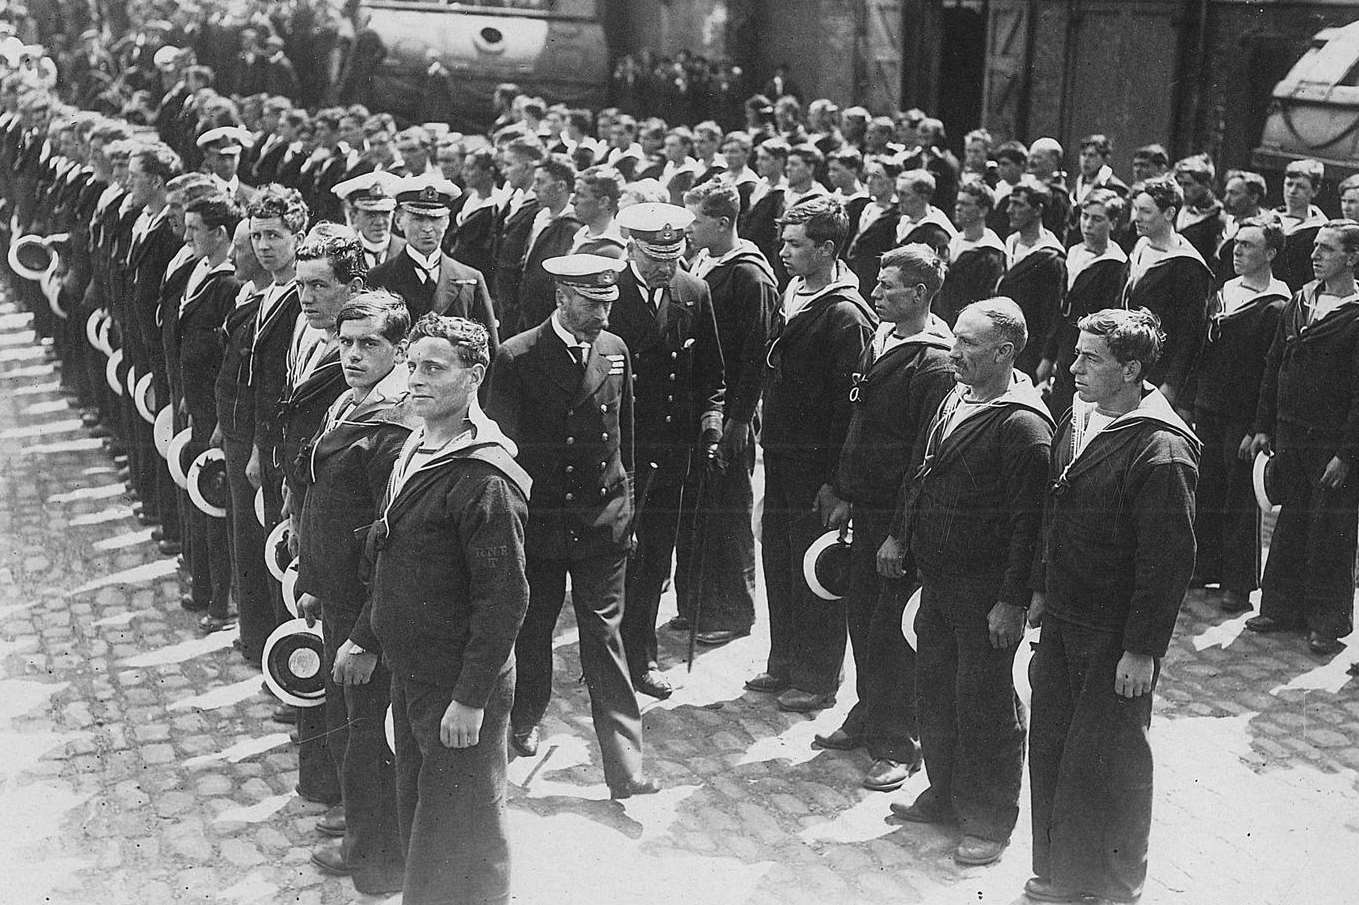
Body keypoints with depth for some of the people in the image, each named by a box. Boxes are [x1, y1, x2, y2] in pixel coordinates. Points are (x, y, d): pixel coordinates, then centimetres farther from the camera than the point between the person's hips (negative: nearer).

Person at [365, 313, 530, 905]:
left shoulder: (485, 478, -23)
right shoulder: (414, 451, 6)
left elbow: (505, 598, -23)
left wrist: (471, 698, -22)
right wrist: (366, 636, 17)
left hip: (459, 687, -9)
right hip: (409, 674, 9)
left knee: (461, 830, 6)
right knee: (417, 814, 22)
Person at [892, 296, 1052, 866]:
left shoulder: (1023, 424, -19)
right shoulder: (954, 400, 8)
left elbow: (1029, 520, -20)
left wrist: (1012, 601, -21)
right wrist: (904, 538, 17)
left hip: (986, 591, -8)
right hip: (938, 581, 9)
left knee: (984, 704, 4)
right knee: (935, 689, 18)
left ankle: (990, 820, 19)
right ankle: (945, 795, 36)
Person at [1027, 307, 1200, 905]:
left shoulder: (1160, 448, -21)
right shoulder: (1077, 417, 5)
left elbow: (1169, 558, -20)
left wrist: (1143, 649, -18)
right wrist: (1043, 589, 17)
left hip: (1116, 639, -8)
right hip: (1062, 622, 8)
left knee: (1105, 764, 5)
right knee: (1050, 749, 16)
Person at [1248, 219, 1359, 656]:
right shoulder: (1299, 303, 8)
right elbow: (1273, 369, 13)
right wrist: (1264, 427, 9)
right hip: (1291, 437, 6)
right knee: (1291, 522, 15)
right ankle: (1282, 607, 26)